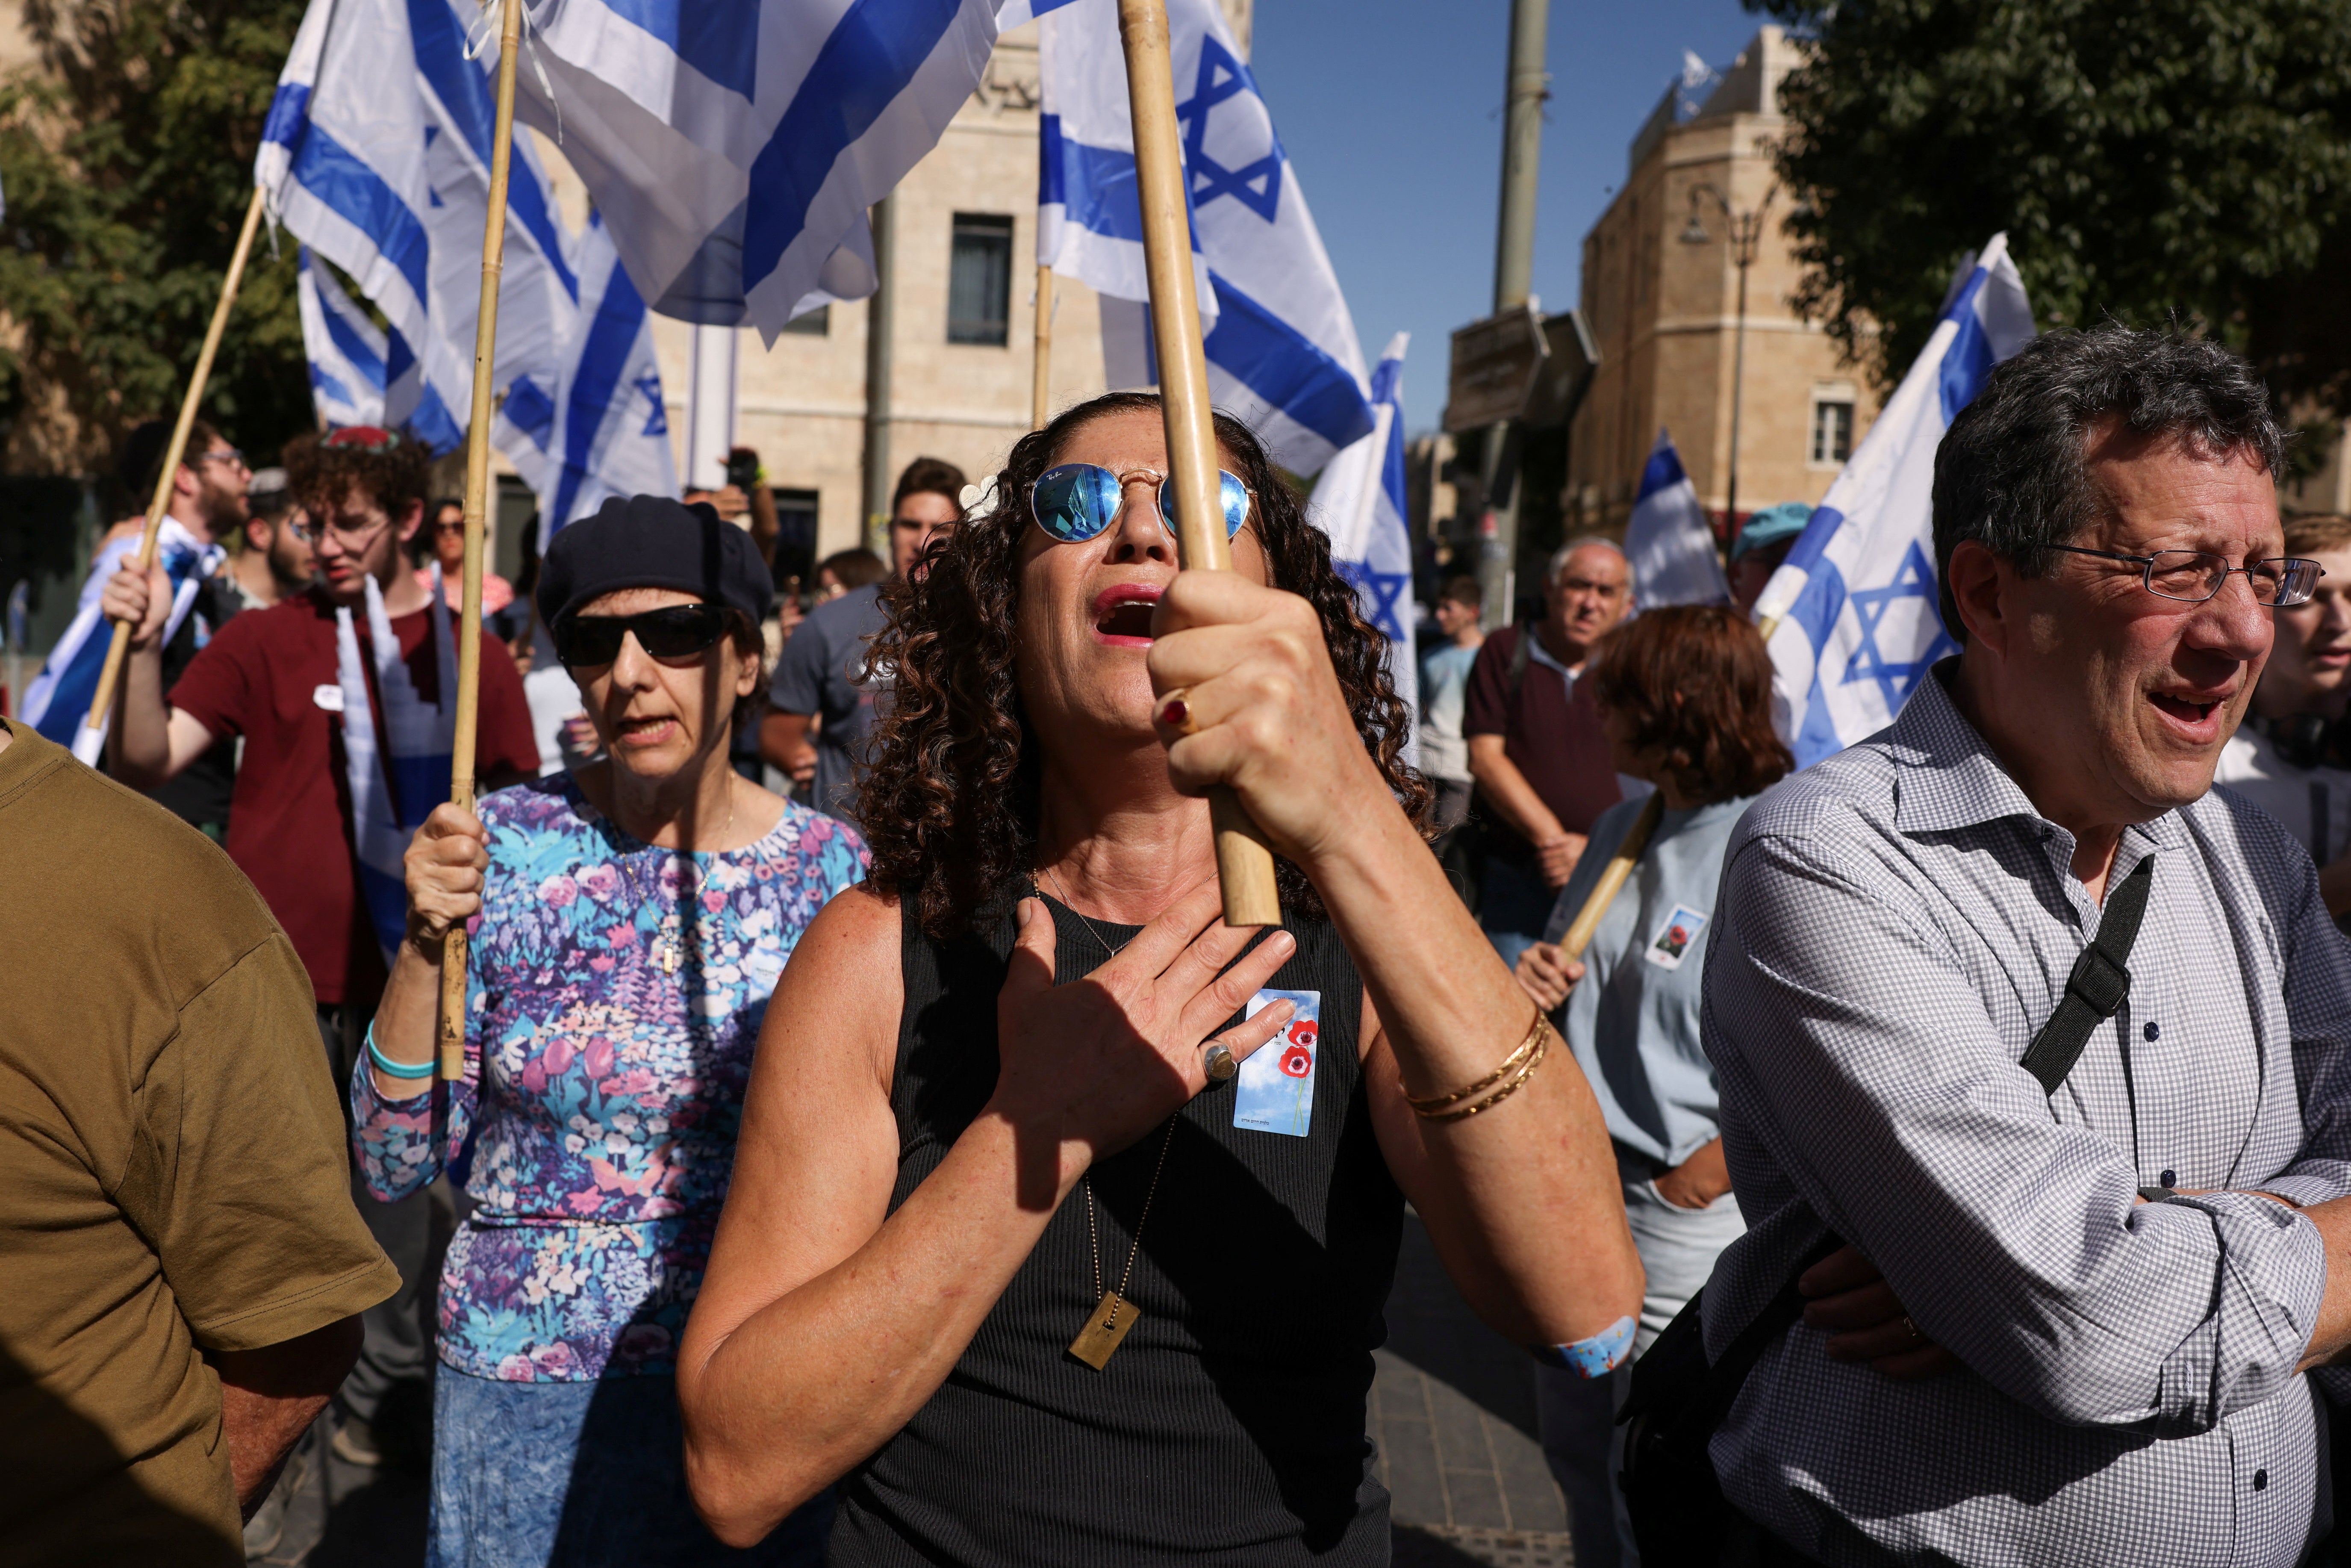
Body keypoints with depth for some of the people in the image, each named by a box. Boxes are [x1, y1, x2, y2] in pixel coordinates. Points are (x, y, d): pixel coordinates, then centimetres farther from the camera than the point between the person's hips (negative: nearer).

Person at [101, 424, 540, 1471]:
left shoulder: (473, 657, 2)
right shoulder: (265, 639, 3)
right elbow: (148, 759, -4)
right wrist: (141, 645, -19)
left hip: (400, 979, 0)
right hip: (270, 975, 1)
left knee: (391, 1188, 10)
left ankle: (387, 1386, 26)